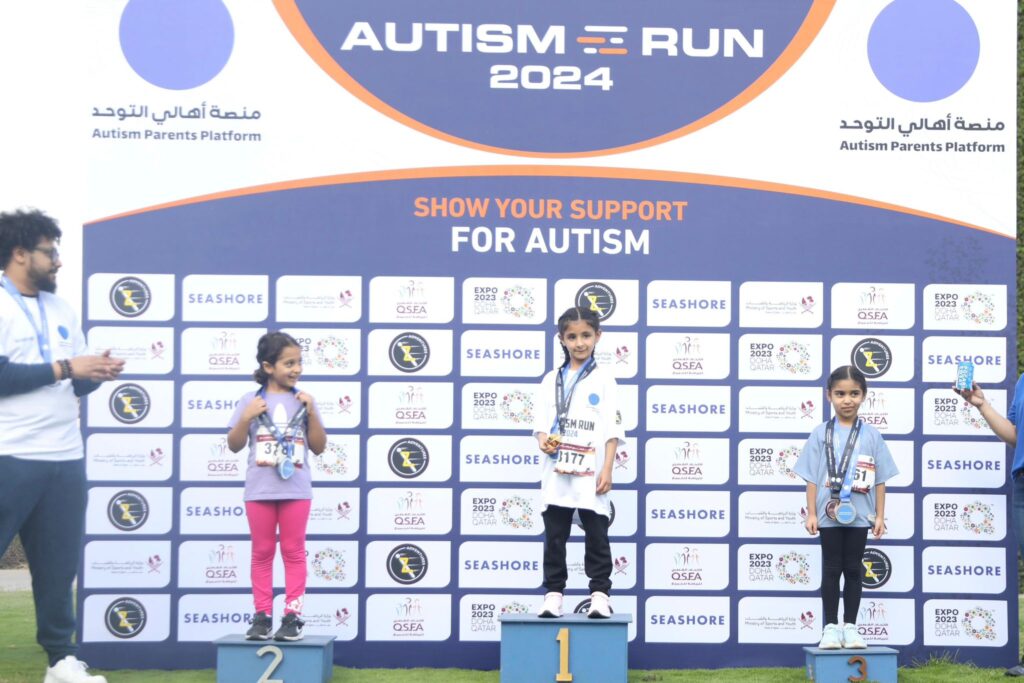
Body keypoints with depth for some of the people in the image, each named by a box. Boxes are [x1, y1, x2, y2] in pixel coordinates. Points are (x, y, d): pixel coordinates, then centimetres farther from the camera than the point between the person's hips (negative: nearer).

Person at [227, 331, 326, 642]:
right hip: (260, 490, 0)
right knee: (262, 553, 6)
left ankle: (293, 616, 5)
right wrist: (246, 417, -13)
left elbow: (319, 447, 3)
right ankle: (262, 616, 10)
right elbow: (234, 445, 2)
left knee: (294, 552, 3)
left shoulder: (303, 401, 4)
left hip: (296, 490, 0)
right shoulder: (251, 400, 1)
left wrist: (311, 412, -8)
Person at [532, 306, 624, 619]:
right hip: (556, 473, 3)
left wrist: (607, 469, -8)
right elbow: (542, 423, 11)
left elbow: (612, 429, -1)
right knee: (554, 536, 4)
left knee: (596, 535, 1)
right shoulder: (551, 380, 11)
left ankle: (600, 594, 6)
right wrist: (543, 440, -12)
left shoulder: (603, 379, 3)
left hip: (590, 475, -3)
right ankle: (553, 594, 9)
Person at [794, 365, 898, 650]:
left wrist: (880, 516, 1)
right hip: (829, 514, -1)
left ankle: (850, 626, 13)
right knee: (831, 569, 5)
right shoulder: (821, 433, 0)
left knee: (854, 569, 7)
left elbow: (879, 480, 4)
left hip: (859, 515, 1)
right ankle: (831, 627, 10)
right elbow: (812, 477, 1)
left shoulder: (871, 435, 2)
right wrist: (811, 514, -3)